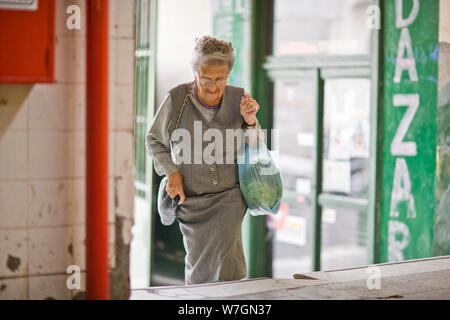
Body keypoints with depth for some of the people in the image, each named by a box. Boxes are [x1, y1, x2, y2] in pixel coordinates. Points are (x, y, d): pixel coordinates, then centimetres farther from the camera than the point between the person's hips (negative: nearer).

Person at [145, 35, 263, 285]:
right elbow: (154, 140, 6)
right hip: (190, 199, 0)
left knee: (223, 253, -21)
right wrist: (171, 171, -8)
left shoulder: (238, 99, -6)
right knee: (198, 267, 9)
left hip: (229, 197, 0)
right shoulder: (176, 99, -10)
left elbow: (256, 150, 5)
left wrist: (250, 122, -14)